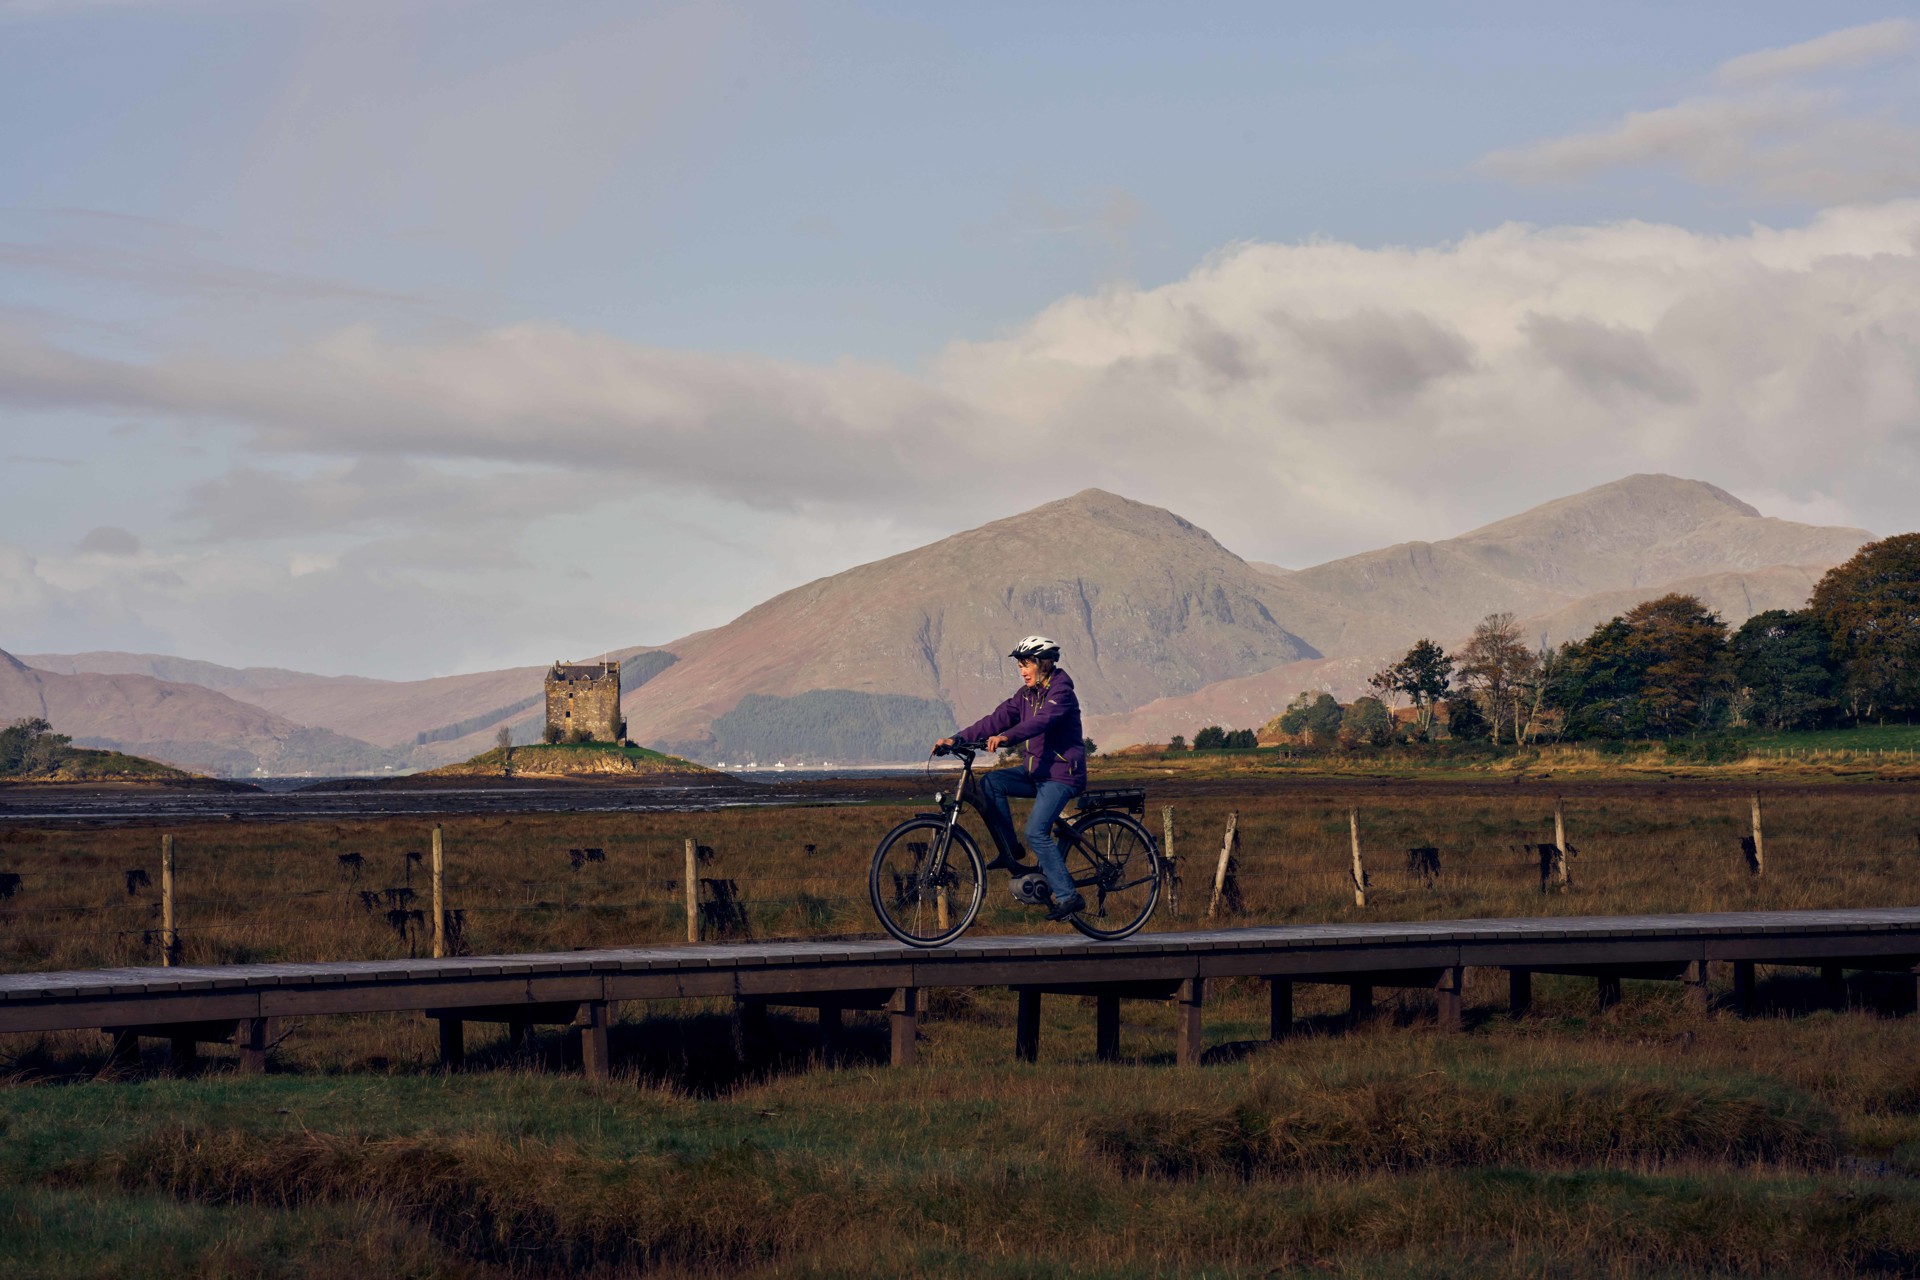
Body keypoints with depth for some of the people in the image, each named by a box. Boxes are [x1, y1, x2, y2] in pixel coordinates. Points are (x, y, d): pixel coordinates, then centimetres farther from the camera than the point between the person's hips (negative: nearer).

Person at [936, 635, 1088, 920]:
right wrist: (957, 739, -8)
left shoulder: (1061, 692, -15)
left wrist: (1006, 738, -49)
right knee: (991, 783, -10)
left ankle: (1069, 896, -13)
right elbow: (998, 718, 2)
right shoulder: (1027, 694, 10)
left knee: (1036, 832, -20)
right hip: (1037, 771, 8)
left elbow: (1041, 721, -33)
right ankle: (1009, 851, -2)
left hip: (1062, 774, -8)